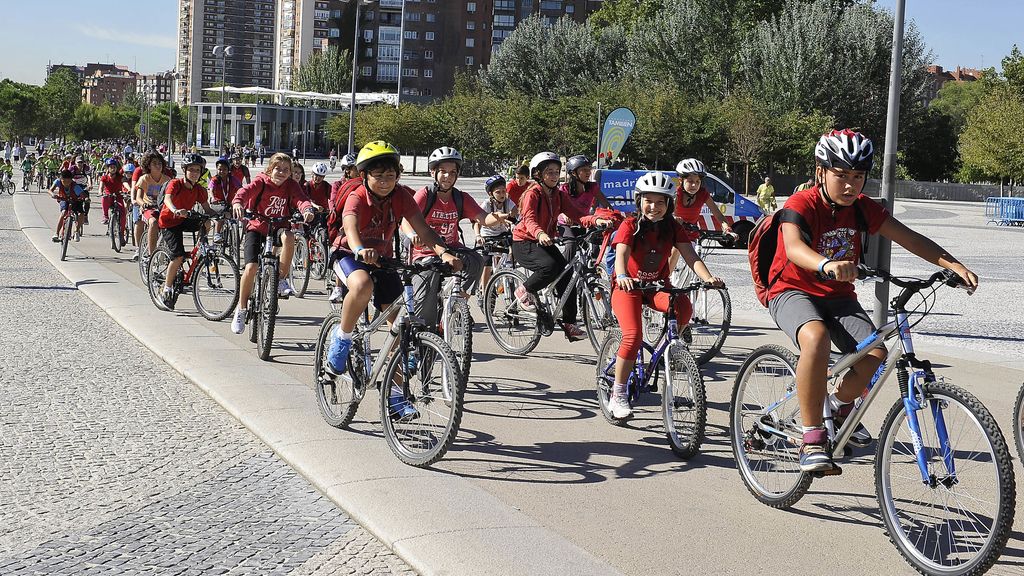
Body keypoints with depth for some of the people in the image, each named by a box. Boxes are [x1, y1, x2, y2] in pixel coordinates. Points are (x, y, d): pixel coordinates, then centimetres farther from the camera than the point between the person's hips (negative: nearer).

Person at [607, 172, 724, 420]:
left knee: (684, 307, -30)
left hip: (657, 287, 3)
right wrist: (622, 277, -50)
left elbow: (691, 256, -14)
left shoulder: (673, 228, -2)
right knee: (633, 335, -25)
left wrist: (708, 278, -34)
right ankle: (618, 395, -14)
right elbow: (621, 254, -28)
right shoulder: (630, 225, -11)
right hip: (628, 287, -3)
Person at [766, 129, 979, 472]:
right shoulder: (801, 205, -19)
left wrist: (954, 265, -20)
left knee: (875, 354, -19)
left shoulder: (862, 209, -2)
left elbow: (911, 239, -4)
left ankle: (840, 405, 15)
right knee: (816, 337, -38)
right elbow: (794, 247, -38)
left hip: (838, 296, 5)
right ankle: (812, 437, -28)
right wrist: (827, 265, -60)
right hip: (793, 292, -5)